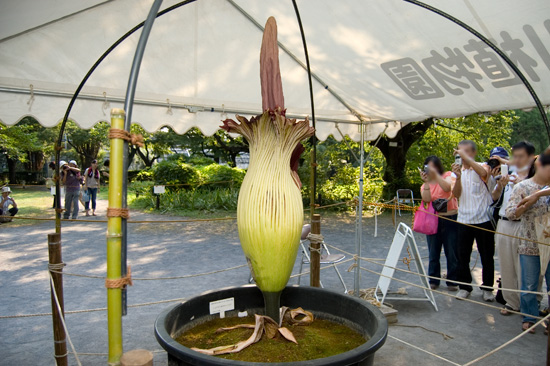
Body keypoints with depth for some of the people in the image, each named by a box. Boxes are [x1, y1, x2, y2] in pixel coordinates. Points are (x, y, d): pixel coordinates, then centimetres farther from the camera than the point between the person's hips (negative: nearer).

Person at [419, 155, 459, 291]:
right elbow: (426, 199, -11)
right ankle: (433, 281, 18)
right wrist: (426, 182, -17)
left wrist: (435, 174, -27)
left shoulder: (448, 175, 2)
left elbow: (447, 187, -22)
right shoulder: (425, 184, 9)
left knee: (452, 253, 3)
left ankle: (452, 281, 15)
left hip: (450, 219, -3)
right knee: (433, 253, 8)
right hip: (433, 220, 3)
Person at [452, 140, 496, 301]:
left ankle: (487, 288, 21)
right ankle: (465, 286, 19)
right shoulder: (459, 170, 10)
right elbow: (456, 194, -4)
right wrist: (458, 177, -20)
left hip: (483, 219, -3)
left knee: (487, 256, 7)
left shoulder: (483, 166, 1)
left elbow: (483, 172, -26)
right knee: (463, 256, 6)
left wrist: (466, 157, -29)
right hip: (464, 220, 3)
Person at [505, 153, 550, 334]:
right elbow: (510, 213, -6)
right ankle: (529, 318, 24)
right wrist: (529, 202, -20)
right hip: (530, 246, -2)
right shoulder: (522, 187, -3)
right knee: (529, 285, 8)